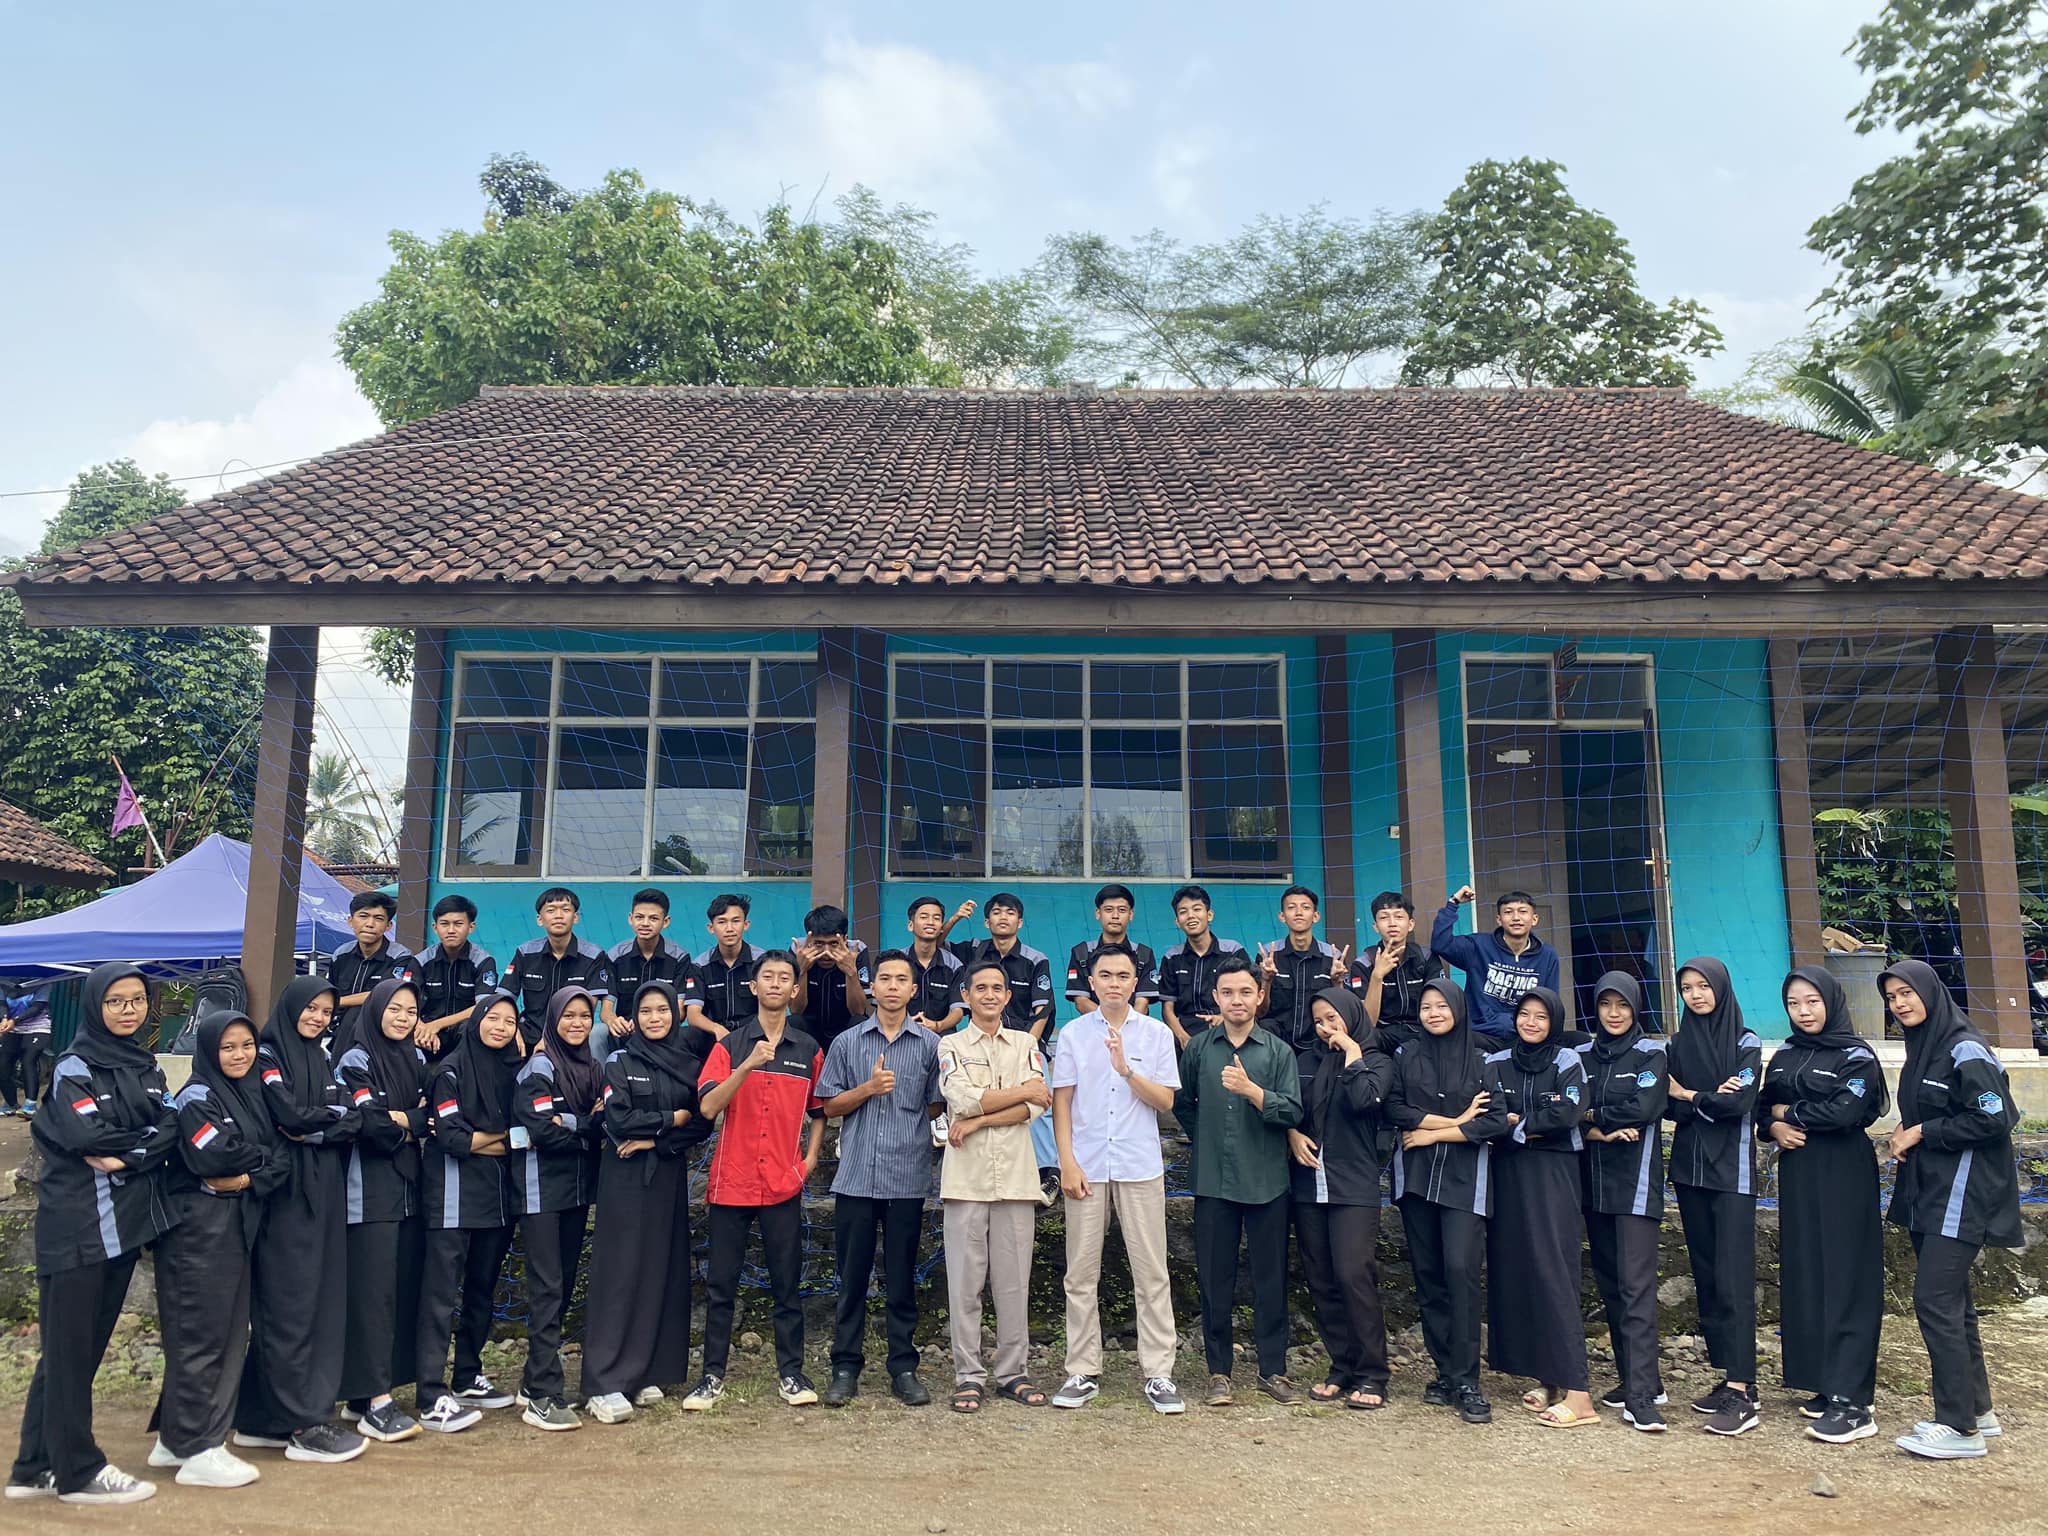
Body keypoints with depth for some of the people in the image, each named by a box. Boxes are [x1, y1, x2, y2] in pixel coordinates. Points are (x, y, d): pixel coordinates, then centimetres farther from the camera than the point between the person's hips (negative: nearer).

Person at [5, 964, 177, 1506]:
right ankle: (79, 1472, 12)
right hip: (77, 1227, -7)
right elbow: (88, 1137, -20)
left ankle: (37, 1467, 24)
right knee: (69, 1350, 3)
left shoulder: (146, 1066, 12)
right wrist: (145, 1138, -8)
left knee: (86, 1347, 13)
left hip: (125, 1222, 7)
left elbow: (171, 1128, 0)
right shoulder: (73, 1068, -7)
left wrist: (125, 1157, -15)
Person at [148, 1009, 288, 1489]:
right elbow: (213, 1155, -22)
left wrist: (249, 1179, -12)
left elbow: (282, 1155, 6)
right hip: (199, 1227, -8)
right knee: (200, 1332, -4)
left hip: (239, 1226, 8)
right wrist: (262, 1155, -7)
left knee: (232, 1331, 10)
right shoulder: (197, 1097, -8)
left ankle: (179, 1434, 21)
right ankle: (196, 1449, 3)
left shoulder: (253, 1095, 14)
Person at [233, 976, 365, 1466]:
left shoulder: (323, 1057, 16)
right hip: (286, 1192, -7)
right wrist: (335, 1114, -2)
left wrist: (314, 1129, -11)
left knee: (322, 1299, 6)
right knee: (290, 1304, -4)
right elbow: (290, 1115, -15)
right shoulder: (267, 1054, -4)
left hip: (325, 1192, 7)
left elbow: (351, 1124, 6)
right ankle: (302, 1425, -1)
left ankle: (261, 1419, 16)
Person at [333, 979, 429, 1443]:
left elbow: (432, 1116, 7)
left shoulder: (417, 1059, 14)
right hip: (370, 1189, -6)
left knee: (404, 1287, 6)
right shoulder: (355, 1060, -6)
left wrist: (402, 1121, -11)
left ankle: (365, 1393, 15)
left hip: (408, 1186, 7)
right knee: (374, 1290, -9)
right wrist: (413, 1121, -3)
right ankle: (375, 1404, -8)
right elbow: (370, 1123, -16)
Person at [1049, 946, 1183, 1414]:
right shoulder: (1073, 1033, 5)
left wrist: (1127, 1070, -16)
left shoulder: (1157, 1034, 4)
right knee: (1081, 1273, 4)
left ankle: (1157, 1373, 9)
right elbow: (1062, 1101, 4)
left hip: (1140, 1167, 0)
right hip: (1087, 1166, 1)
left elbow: (1166, 1101, -1)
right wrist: (1067, 1161, -4)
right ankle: (1082, 1372, 14)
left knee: (1151, 1272, 1)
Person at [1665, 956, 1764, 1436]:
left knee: (1733, 1278, -9)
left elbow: (1739, 1103, -15)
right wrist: (1709, 1100, -14)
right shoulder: (1678, 1045, 10)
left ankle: (1742, 1394, -10)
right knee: (1705, 1276, 8)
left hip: (1731, 1171, -5)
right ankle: (1729, 1377, 16)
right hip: (1690, 1168, 5)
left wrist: (1688, 1095, -2)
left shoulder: (1746, 1043, -3)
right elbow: (1667, 1106, 2)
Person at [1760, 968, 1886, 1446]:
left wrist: (1789, 1112, -7)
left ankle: (1852, 1400, -5)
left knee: (1844, 1278, -6)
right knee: (1804, 1276, 8)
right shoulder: (1783, 1058, 12)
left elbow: (1843, 1111, -19)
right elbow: (1762, 1106, 14)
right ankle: (1826, 1384, 17)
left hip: (1843, 1177, -6)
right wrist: (1775, 1127, -7)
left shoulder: (1856, 1056, -7)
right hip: (1797, 1177, 6)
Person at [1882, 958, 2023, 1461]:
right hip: (1927, 1192, 9)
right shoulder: (1920, 1051, 13)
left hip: (1962, 1194, -9)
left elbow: (1993, 1119, -19)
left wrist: (1922, 1132, -13)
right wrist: (1907, 1135, 2)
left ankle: (1959, 1428, -4)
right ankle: (1977, 1409, 23)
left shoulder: (1965, 1050, -13)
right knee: (1952, 1304, 13)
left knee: (1934, 1300, -10)